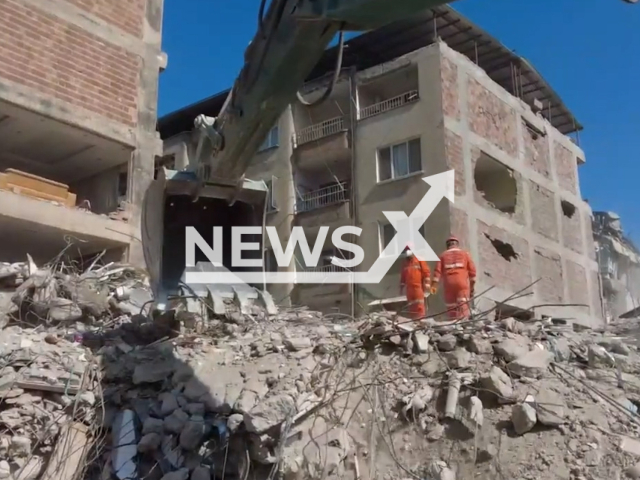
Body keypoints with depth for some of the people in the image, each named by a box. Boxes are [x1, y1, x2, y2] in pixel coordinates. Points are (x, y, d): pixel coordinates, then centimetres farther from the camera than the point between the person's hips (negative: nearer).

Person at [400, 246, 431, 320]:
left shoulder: (419, 260, 1)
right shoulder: (406, 263, 19)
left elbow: (426, 272, -4)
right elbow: (403, 275, 24)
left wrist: (426, 284, -9)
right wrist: (402, 286, 19)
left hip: (418, 286, -6)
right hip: (409, 288, 6)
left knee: (420, 305, -12)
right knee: (411, 305, 6)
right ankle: (414, 320, 10)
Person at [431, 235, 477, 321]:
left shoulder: (443, 255, 13)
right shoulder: (465, 254, 14)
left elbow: (438, 270, 2)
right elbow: (472, 270, 8)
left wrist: (434, 285, -2)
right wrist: (472, 285, 14)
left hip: (448, 283, 1)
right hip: (462, 283, -1)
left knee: (451, 308, 6)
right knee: (463, 306, -8)